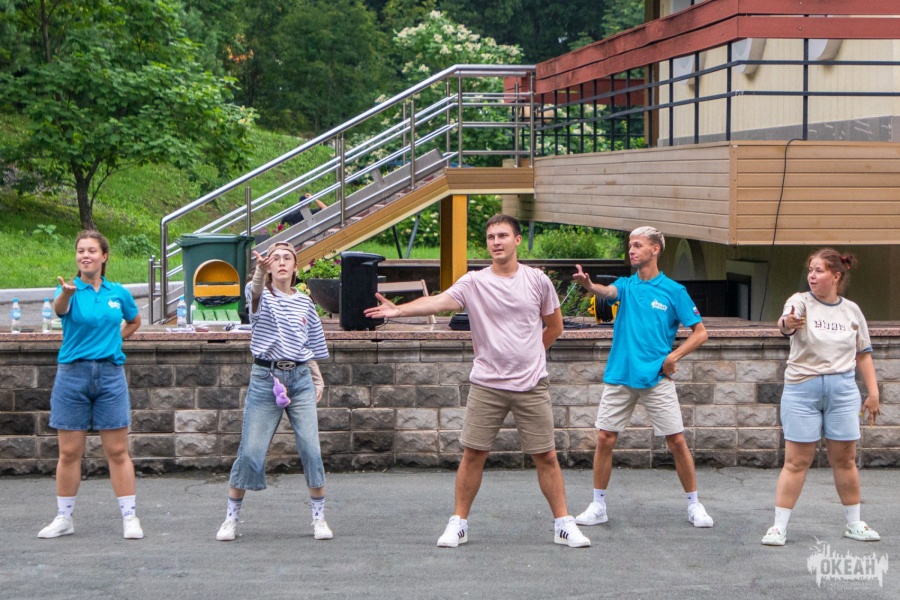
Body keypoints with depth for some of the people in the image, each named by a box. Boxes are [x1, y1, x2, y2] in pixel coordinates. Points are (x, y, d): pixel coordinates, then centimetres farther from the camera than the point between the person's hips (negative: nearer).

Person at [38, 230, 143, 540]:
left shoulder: (118, 293, 6)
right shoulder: (70, 290, -3)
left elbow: (134, 321, 26)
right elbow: (59, 309, -28)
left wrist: (113, 339, 10)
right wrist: (66, 293, -50)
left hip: (110, 373, 1)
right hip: (72, 374, -1)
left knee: (117, 451, 1)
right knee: (69, 452, 5)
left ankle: (130, 517, 6)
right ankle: (64, 518, 15)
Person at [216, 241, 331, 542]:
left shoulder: (305, 303, 12)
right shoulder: (263, 297, 1)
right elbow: (255, 292, -25)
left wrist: (318, 381, 11)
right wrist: (261, 271, -46)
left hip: (300, 378, 2)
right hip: (265, 378, -2)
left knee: (311, 450, -5)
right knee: (250, 452, -3)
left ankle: (319, 518, 7)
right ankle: (231, 519, 9)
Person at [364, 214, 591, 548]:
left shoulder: (538, 281, 1)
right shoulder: (473, 283, -2)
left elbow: (555, 325, 15)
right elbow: (439, 302, -19)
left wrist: (529, 355, 11)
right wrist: (398, 310, -34)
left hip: (531, 385, 0)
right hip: (486, 384, 0)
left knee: (546, 457, 2)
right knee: (473, 455, 1)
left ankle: (563, 524, 12)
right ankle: (458, 524, 12)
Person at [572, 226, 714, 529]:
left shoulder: (674, 291, 1)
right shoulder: (625, 285, 8)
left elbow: (700, 332, 3)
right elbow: (607, 292, -17)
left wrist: (673, 356, -10)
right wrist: (588, 285, -40)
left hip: (656, 378, -2)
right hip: (619, 376, 2)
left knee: (677, 441, -1)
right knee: (605, 438, 1)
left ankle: (694, 504, 14)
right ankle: (598, 505, 12)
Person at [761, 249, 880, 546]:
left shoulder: (852, 310, 6)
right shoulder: (801, 302, -6)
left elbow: (863, 354, 14)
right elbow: (785, 322, -30)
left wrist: (873, 392, 8)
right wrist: (787, 323, -54)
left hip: (843, 389, 3)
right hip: (802, 388, -3)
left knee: (845, 459, 9)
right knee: (796, 462, -2)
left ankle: (854, 523, 22)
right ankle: (779, 526, 3)